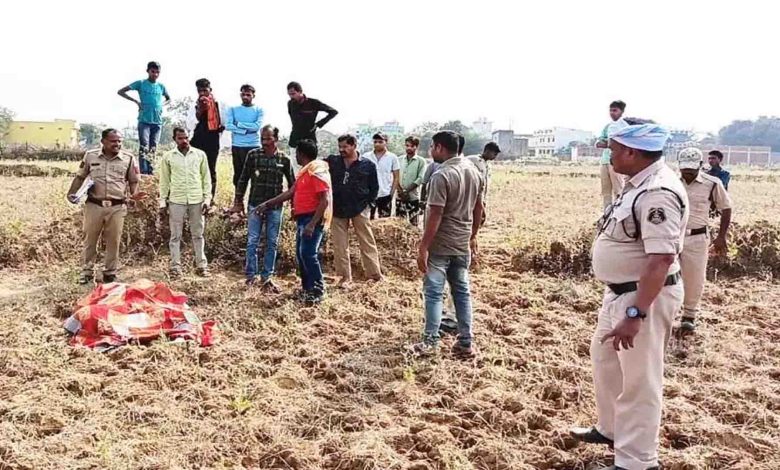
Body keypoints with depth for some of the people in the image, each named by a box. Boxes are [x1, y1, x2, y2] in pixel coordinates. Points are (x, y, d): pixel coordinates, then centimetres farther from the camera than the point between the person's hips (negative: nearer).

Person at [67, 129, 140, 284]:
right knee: (90, 239, 7)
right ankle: (87, 272, 19)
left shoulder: (128, 159, 2)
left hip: (117, 207, 0)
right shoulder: (90, 156, 4)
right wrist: (72, 193, -1)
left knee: (113, 241, 5)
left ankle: (110, 273, 18)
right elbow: (80, 177, 12)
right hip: (94, 205, 0)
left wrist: (134, 193, -12)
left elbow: (133, 181, 8)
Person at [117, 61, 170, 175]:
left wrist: (162, 105, 7)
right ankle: (143, 173, -15)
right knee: (144, 147, -12)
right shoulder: (140, 83, 0)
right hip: (144, 121, -4)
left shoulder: (161, 86, 10)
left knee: (153, 148, 8)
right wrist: (136, 101, -9)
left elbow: (168, 99, 28)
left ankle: (151, 172, 13)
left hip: (157, 121, 4)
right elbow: (120, 92, 0)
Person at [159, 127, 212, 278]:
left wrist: (207, 198, 0)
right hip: (176, 201, 0)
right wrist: (162, 202, 2)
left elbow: (206, 178, 6)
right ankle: (175, 266, 11)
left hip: (196, 200, 0)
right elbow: (164, 181, 6)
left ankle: (201, 265, 13)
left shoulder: (200, 155, 4)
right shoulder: (168, 156, 3)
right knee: (175, 236, 5)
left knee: (198, 234, 7)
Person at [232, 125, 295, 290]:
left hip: (275, 207, 1)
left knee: (272, 243, 7)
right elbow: (243, 179, 4)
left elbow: (292, 184, 7)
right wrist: (238, 201, 3)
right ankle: (251, 276, 12)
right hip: (255, 205, -1)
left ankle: (267, 277, 17)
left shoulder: (284, 159, -1)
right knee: (252, 242, 2)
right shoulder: (253, 155, -2)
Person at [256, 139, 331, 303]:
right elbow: (290, 193, 24)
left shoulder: (317, 172, -14)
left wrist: (312, 223, -26)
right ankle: (307, 288, 19)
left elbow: (325, 200, -21)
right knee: (301, 253, 11)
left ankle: (318, 291, -8)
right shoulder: (304, 172, 18)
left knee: (308, 253, -14)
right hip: (303, 218, 10)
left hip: (313, 219, -10)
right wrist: (267, 204, 22)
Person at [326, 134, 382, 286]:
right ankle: (345, 277, 15)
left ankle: (375, 274, 9)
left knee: (368, 243, 2)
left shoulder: (368, 165, -2)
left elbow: (374, 188, 5)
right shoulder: (332, 162, 2)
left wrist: (366, 203, -1)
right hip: (337, 209, 2)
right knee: (340, 246, 6)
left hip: (359, 210, -2)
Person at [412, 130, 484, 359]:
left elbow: (435, 216, -21)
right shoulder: (473, 170, 6)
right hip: (463, 244, 7)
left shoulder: (441, 175, -18)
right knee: (462, 291, 11)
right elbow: (478, 208, 13)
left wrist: (423, 248, -16)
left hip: (441, 245, -7)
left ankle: (430, 342, 6)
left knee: (434, 292, 2)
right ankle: (465, 343, 15)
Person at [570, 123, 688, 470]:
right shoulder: (640, 184, 7)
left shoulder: (657, 193, -25)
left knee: (639, 380, 2)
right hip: (620, 292, 11)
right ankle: (611, 429, 45)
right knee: (604, 359, 25)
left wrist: (635, 314, -33)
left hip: (644, 297, -11)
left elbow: (661, 259, -31)